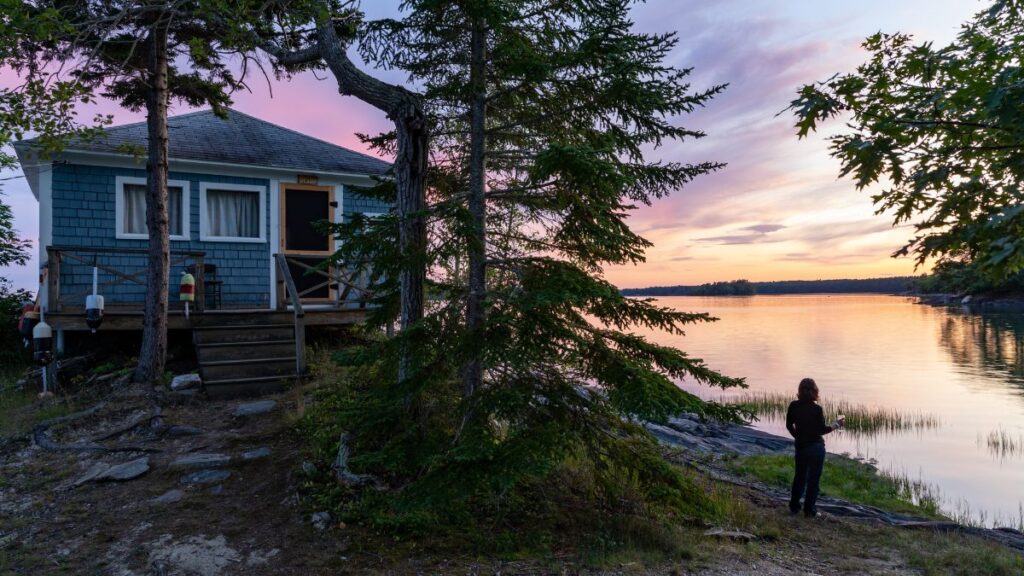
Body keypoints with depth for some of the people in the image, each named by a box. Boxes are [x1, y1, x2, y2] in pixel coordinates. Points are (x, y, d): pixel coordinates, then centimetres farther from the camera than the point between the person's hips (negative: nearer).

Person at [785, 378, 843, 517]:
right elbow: (822, 430, -10)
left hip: (800, 446, 4)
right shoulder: (817, 409, -16)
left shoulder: (793, 406, -6)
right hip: (816, 447, -4)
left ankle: (794, 506, 22)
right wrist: (836, 424, 5)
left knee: (799, 476, 17)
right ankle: (809, 510, 12)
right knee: (813, 478, 7)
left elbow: (789, 425, 4)